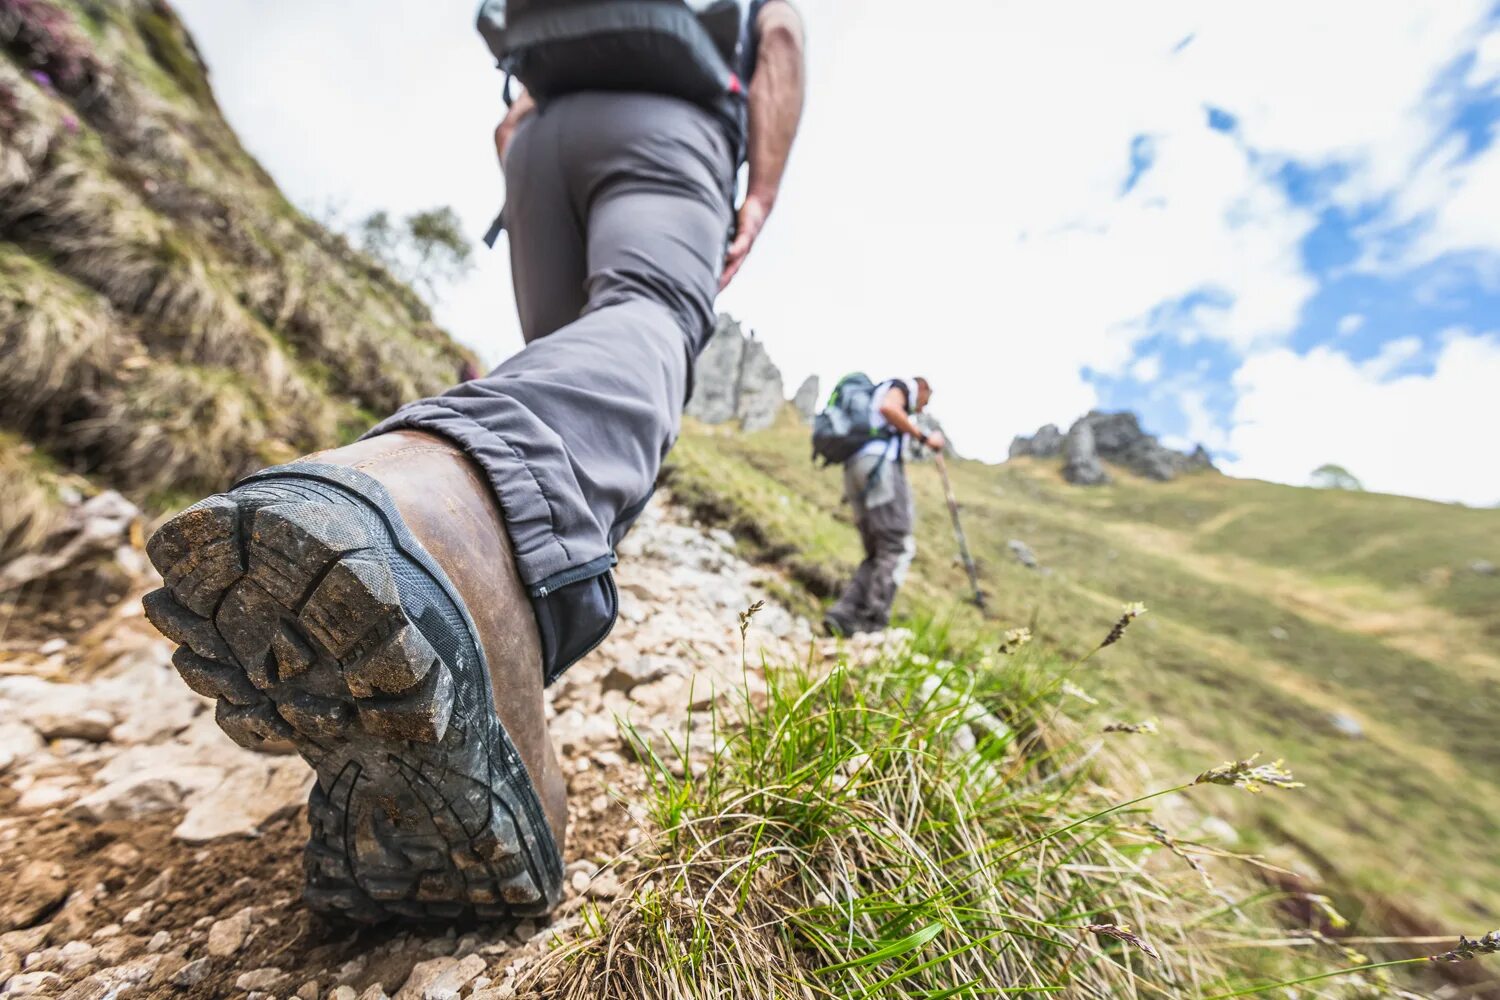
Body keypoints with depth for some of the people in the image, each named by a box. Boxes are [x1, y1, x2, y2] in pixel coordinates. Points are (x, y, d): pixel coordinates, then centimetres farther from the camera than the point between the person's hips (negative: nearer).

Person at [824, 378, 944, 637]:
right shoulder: (904, 384, 13)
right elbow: (888, 407, -12)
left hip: (854, 469, 8)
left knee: (878, 554, 5)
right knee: (898, 547, -10)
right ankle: (873, 623, -18)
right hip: (880, 463, -8)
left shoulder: (872, 400, 37)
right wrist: (924, 438, -7)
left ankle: (844, 614, -10)